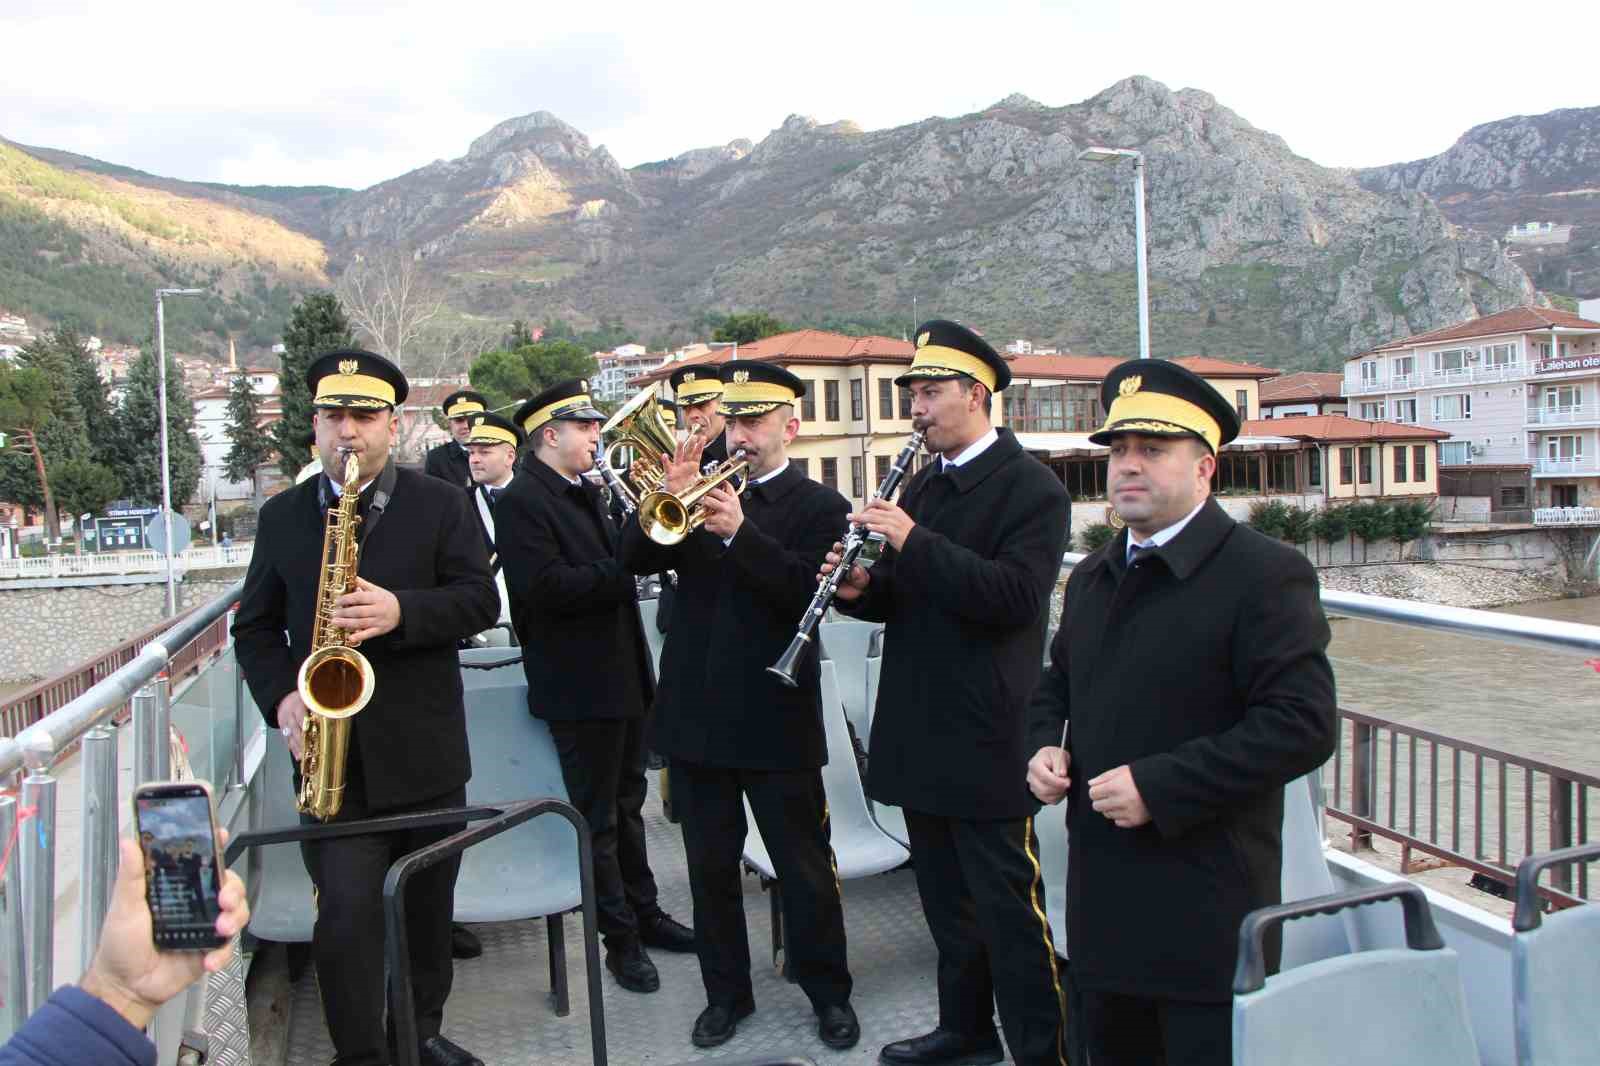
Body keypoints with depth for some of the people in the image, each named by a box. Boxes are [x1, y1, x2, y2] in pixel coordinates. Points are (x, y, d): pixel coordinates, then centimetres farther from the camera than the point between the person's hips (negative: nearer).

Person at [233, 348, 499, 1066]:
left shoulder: (441, 505, 1)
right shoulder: (282, 516, 7)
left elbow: (480, 600, -7)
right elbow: (255, 626, 9)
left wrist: (400, 611, -24)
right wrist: (281, 697, -9)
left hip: (423, 747, 0)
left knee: (428, 904, 13)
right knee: (345, 913, -6)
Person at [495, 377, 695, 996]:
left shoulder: (585, 494, 14)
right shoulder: (522, 501, -14)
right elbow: (547, 586, -26)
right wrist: (624, 574, -20)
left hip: (622, 676, 9)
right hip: (579, 685, -9)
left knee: (626, 804, 20)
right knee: (597, 818, 4)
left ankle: (644, 913, 33)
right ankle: (621, 939, 16)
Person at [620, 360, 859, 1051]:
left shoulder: (819, 507, -1)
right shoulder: (704, 490, 9)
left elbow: (810, 592, -17)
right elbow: (635, 559, -2)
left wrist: (739, 532, -27)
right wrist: (671, 499, -18)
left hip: (775, 716, -3)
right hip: (695, 711, 4)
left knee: (805, 867, 8)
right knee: (711, 865, 14)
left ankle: (828, 991, 25)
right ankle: (726, 991, 29)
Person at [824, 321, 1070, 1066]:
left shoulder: (1030, 488, -10)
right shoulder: (921, 485, 14)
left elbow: (1015, 597, -23)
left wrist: (915, 543, -27)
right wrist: (863, 589, -3)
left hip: (986, 738, -8)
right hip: (922, 731, 8)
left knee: (1008, 905, 0)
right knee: (946, 895, 18)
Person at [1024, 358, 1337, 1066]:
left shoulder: (1264, 576, -12)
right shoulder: (1093, 577, 13)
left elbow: (1302, 725, -19)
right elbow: (1058, 682, 26)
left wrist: (1159, 786, -22)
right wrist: (1046, 746, 4)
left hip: (1206, 912, -7)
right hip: (1102, 902, 7)